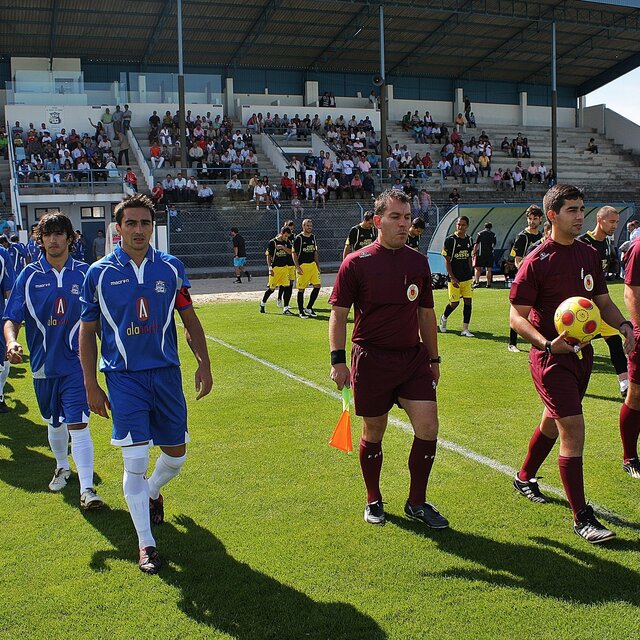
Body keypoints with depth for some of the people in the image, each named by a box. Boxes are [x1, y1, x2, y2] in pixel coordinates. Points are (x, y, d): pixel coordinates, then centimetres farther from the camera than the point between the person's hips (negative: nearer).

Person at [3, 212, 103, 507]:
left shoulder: (85, 273, -3)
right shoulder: (29, 275, -1)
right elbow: (12, 319, 0)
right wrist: (11, 341, -19)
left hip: (76, 363, -3)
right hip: (43, 362, 3)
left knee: (77, 424, -12)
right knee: (54, 423, 19)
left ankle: (87, 488, -8)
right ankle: (62, 467, 44)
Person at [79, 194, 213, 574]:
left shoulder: (171, 268, 3)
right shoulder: (99, 274, -3)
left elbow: (190, 319, 10)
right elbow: (87, 332, 3)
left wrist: (204, 365, 3)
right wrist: (91, 385, 0)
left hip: (167, 373, 3)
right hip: (123, 377, -3)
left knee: (176, 453, 12)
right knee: (135, 461, -7)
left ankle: (152, 493, 46)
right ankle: (146, 543, 9)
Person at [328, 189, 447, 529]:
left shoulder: (419, 262, 9)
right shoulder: (356, 263, -5)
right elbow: (338, 314, -4)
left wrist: (433, 358, 18)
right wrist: (338, 360, -11)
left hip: (414, 357, 4)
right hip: (372, 358, -4)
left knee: (428, 427, -4)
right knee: (373, 433, 8)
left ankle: (417, 502, 15)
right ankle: (373, 501, 28)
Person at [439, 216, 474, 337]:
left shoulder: (468, 240, 9)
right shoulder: (450, 240, -9)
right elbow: (447, 260, -10)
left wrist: (470, 274, 15)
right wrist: (452, 277, -16)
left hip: (467, 277, 5)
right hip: (455, 278, -5)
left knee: (468, 301, 0)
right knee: (454, 303, -1)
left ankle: (465, 329, 7)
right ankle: (443, 318, 30)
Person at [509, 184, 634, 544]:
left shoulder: (590, 255, 7)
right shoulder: (537, 262, -14)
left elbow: (603, 300, 16)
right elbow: (517, 316, -14)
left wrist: (623, 325, -3)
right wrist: (547, 344, -28)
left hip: (582, 353, 8)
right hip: (552, 358, -7)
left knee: (553, 422, 22)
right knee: (573, 430, -12)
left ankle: (525, 478, 45)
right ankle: (581, 517, -2)